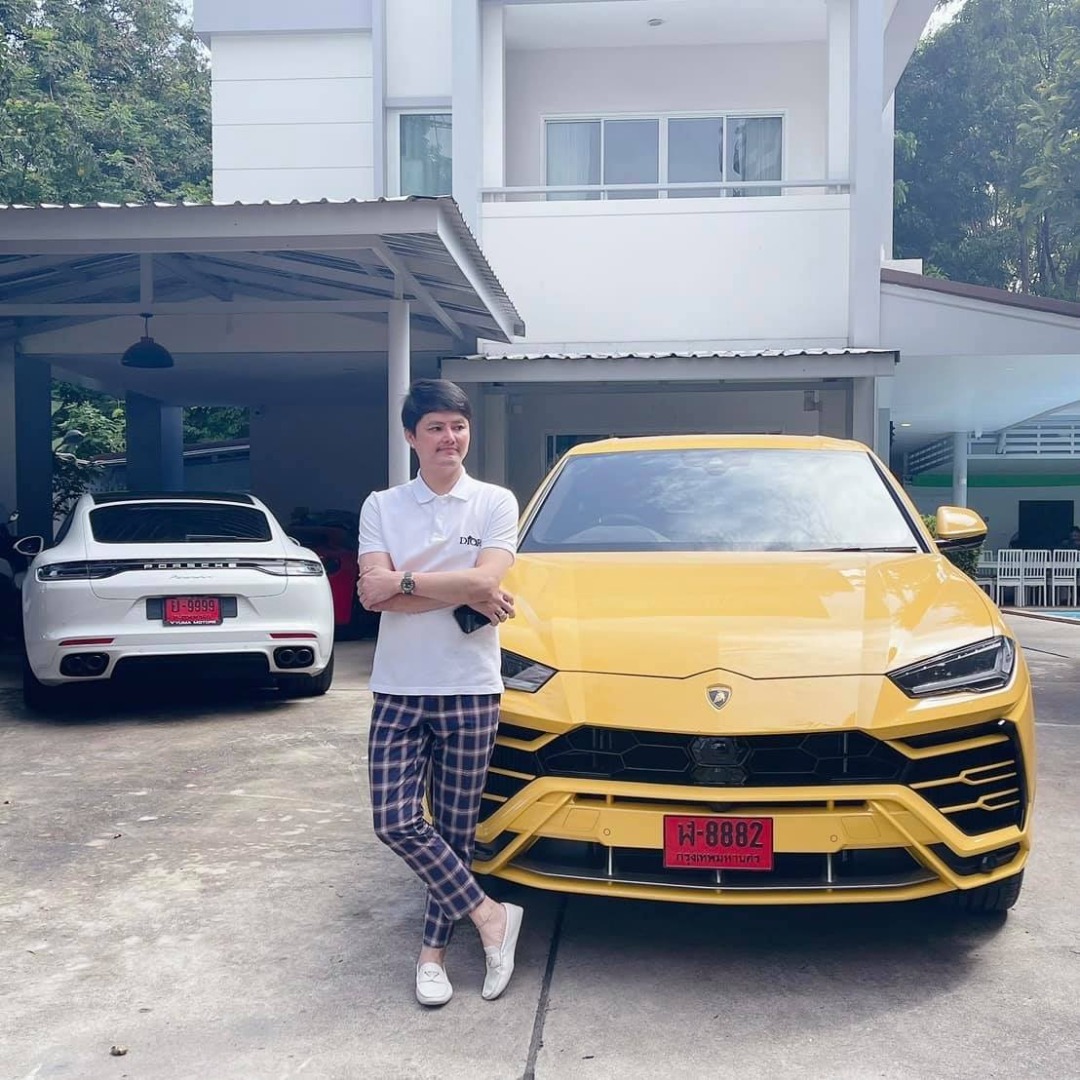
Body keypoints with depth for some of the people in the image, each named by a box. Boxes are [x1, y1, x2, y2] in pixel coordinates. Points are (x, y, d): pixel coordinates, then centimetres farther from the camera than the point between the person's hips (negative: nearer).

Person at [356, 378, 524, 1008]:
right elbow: (373, 594, -8)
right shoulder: (382, 508, 6)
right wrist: (461, 593, -13)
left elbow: (486, 581, -14)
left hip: (470, 689, -2)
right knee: (395, 821, -6)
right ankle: (490, 916, 9)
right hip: (398, 690, 2)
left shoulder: (496, 503, 2)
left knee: (455, 828, 7)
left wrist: (402, 581, -11)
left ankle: (436, 948, 23)